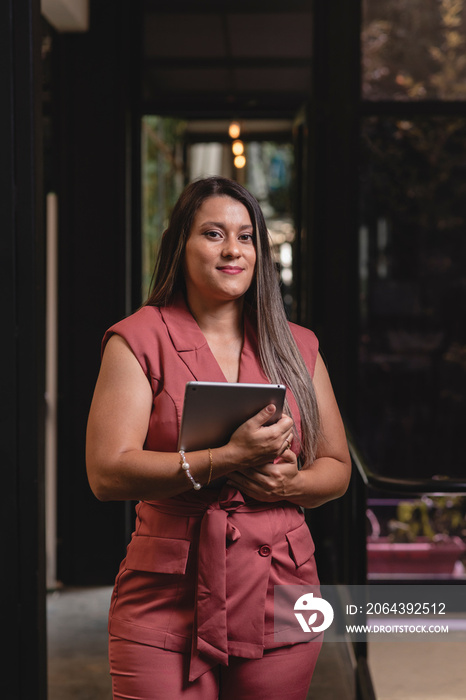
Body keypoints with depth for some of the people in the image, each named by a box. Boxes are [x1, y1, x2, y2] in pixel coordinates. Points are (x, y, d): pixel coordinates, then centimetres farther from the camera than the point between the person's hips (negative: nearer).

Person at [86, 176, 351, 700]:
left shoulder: (296, 347, 11)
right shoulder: (139, 339, -1)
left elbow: (337, 469, 14)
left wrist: (287, 483, -9)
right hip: (168, 604, -3)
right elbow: (107, 474, -11)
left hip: (279, 599, 3)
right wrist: (228, 460, -20)